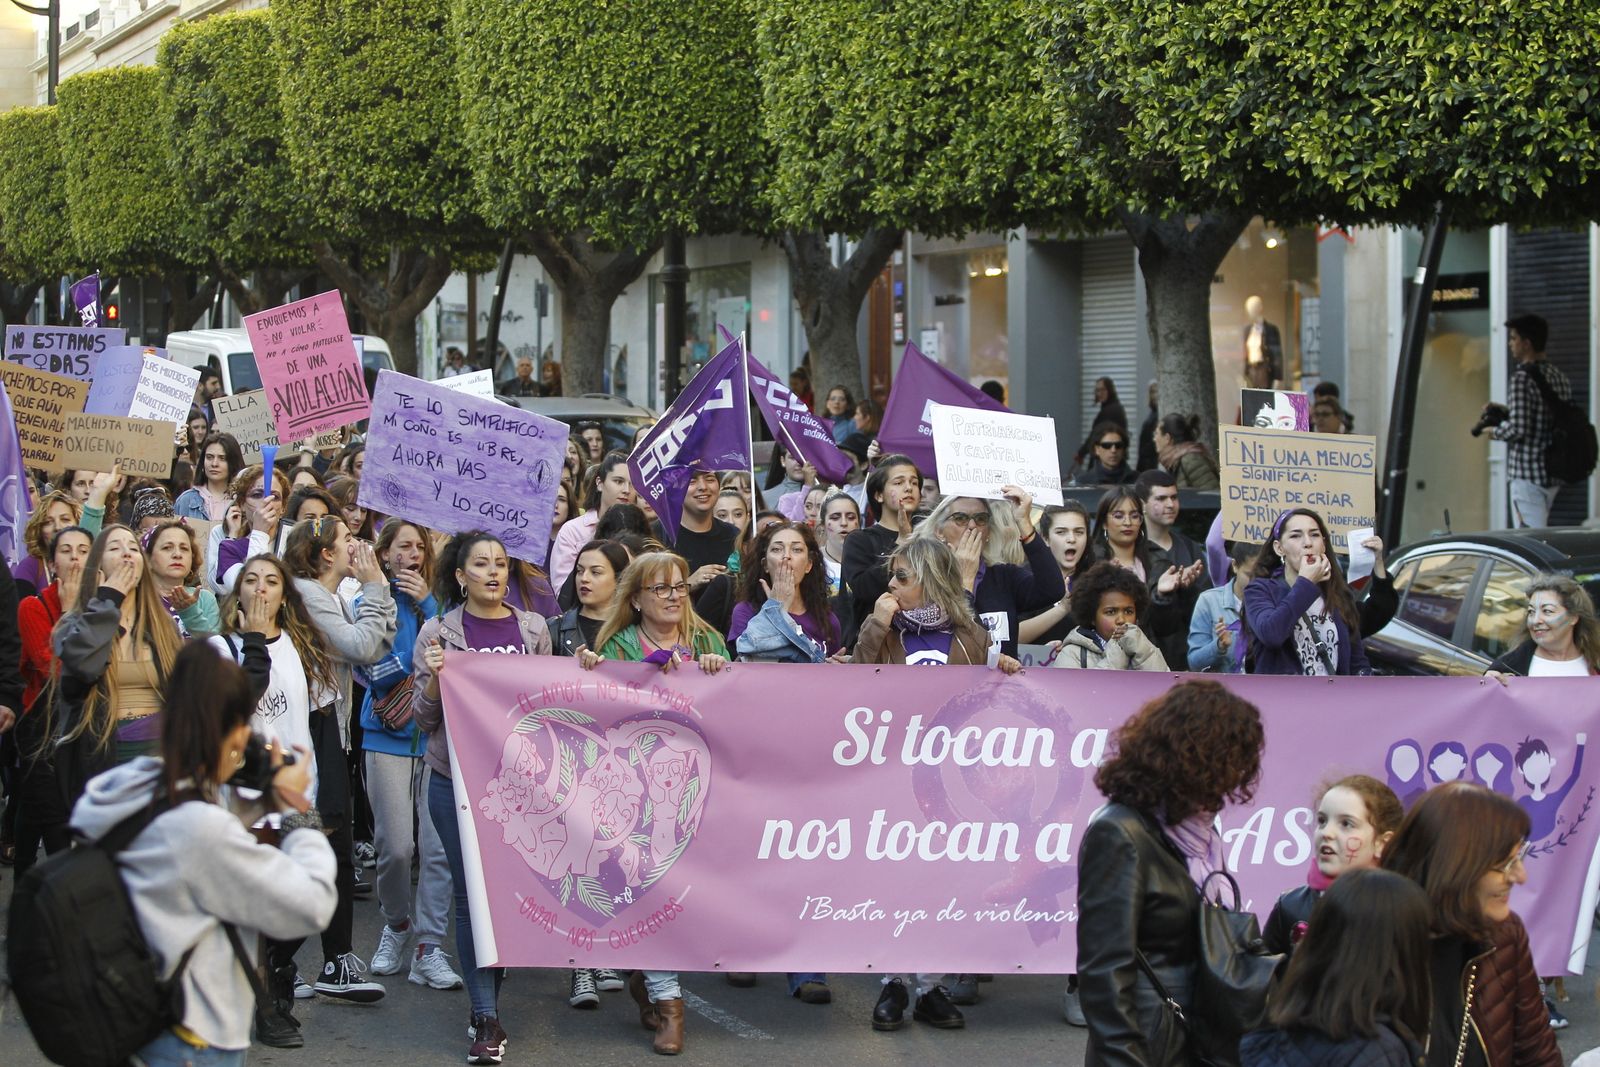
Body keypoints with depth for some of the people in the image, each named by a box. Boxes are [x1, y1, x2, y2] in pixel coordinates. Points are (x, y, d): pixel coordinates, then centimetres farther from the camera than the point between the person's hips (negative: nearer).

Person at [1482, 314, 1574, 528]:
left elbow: (1518, 429, -22)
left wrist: (1495, 432, -2)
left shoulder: (1523, 377, -15)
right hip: (1554, 474, 9)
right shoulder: (1559, 376, 11)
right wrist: (1507, 411, 19)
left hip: (1528, 476, -9)